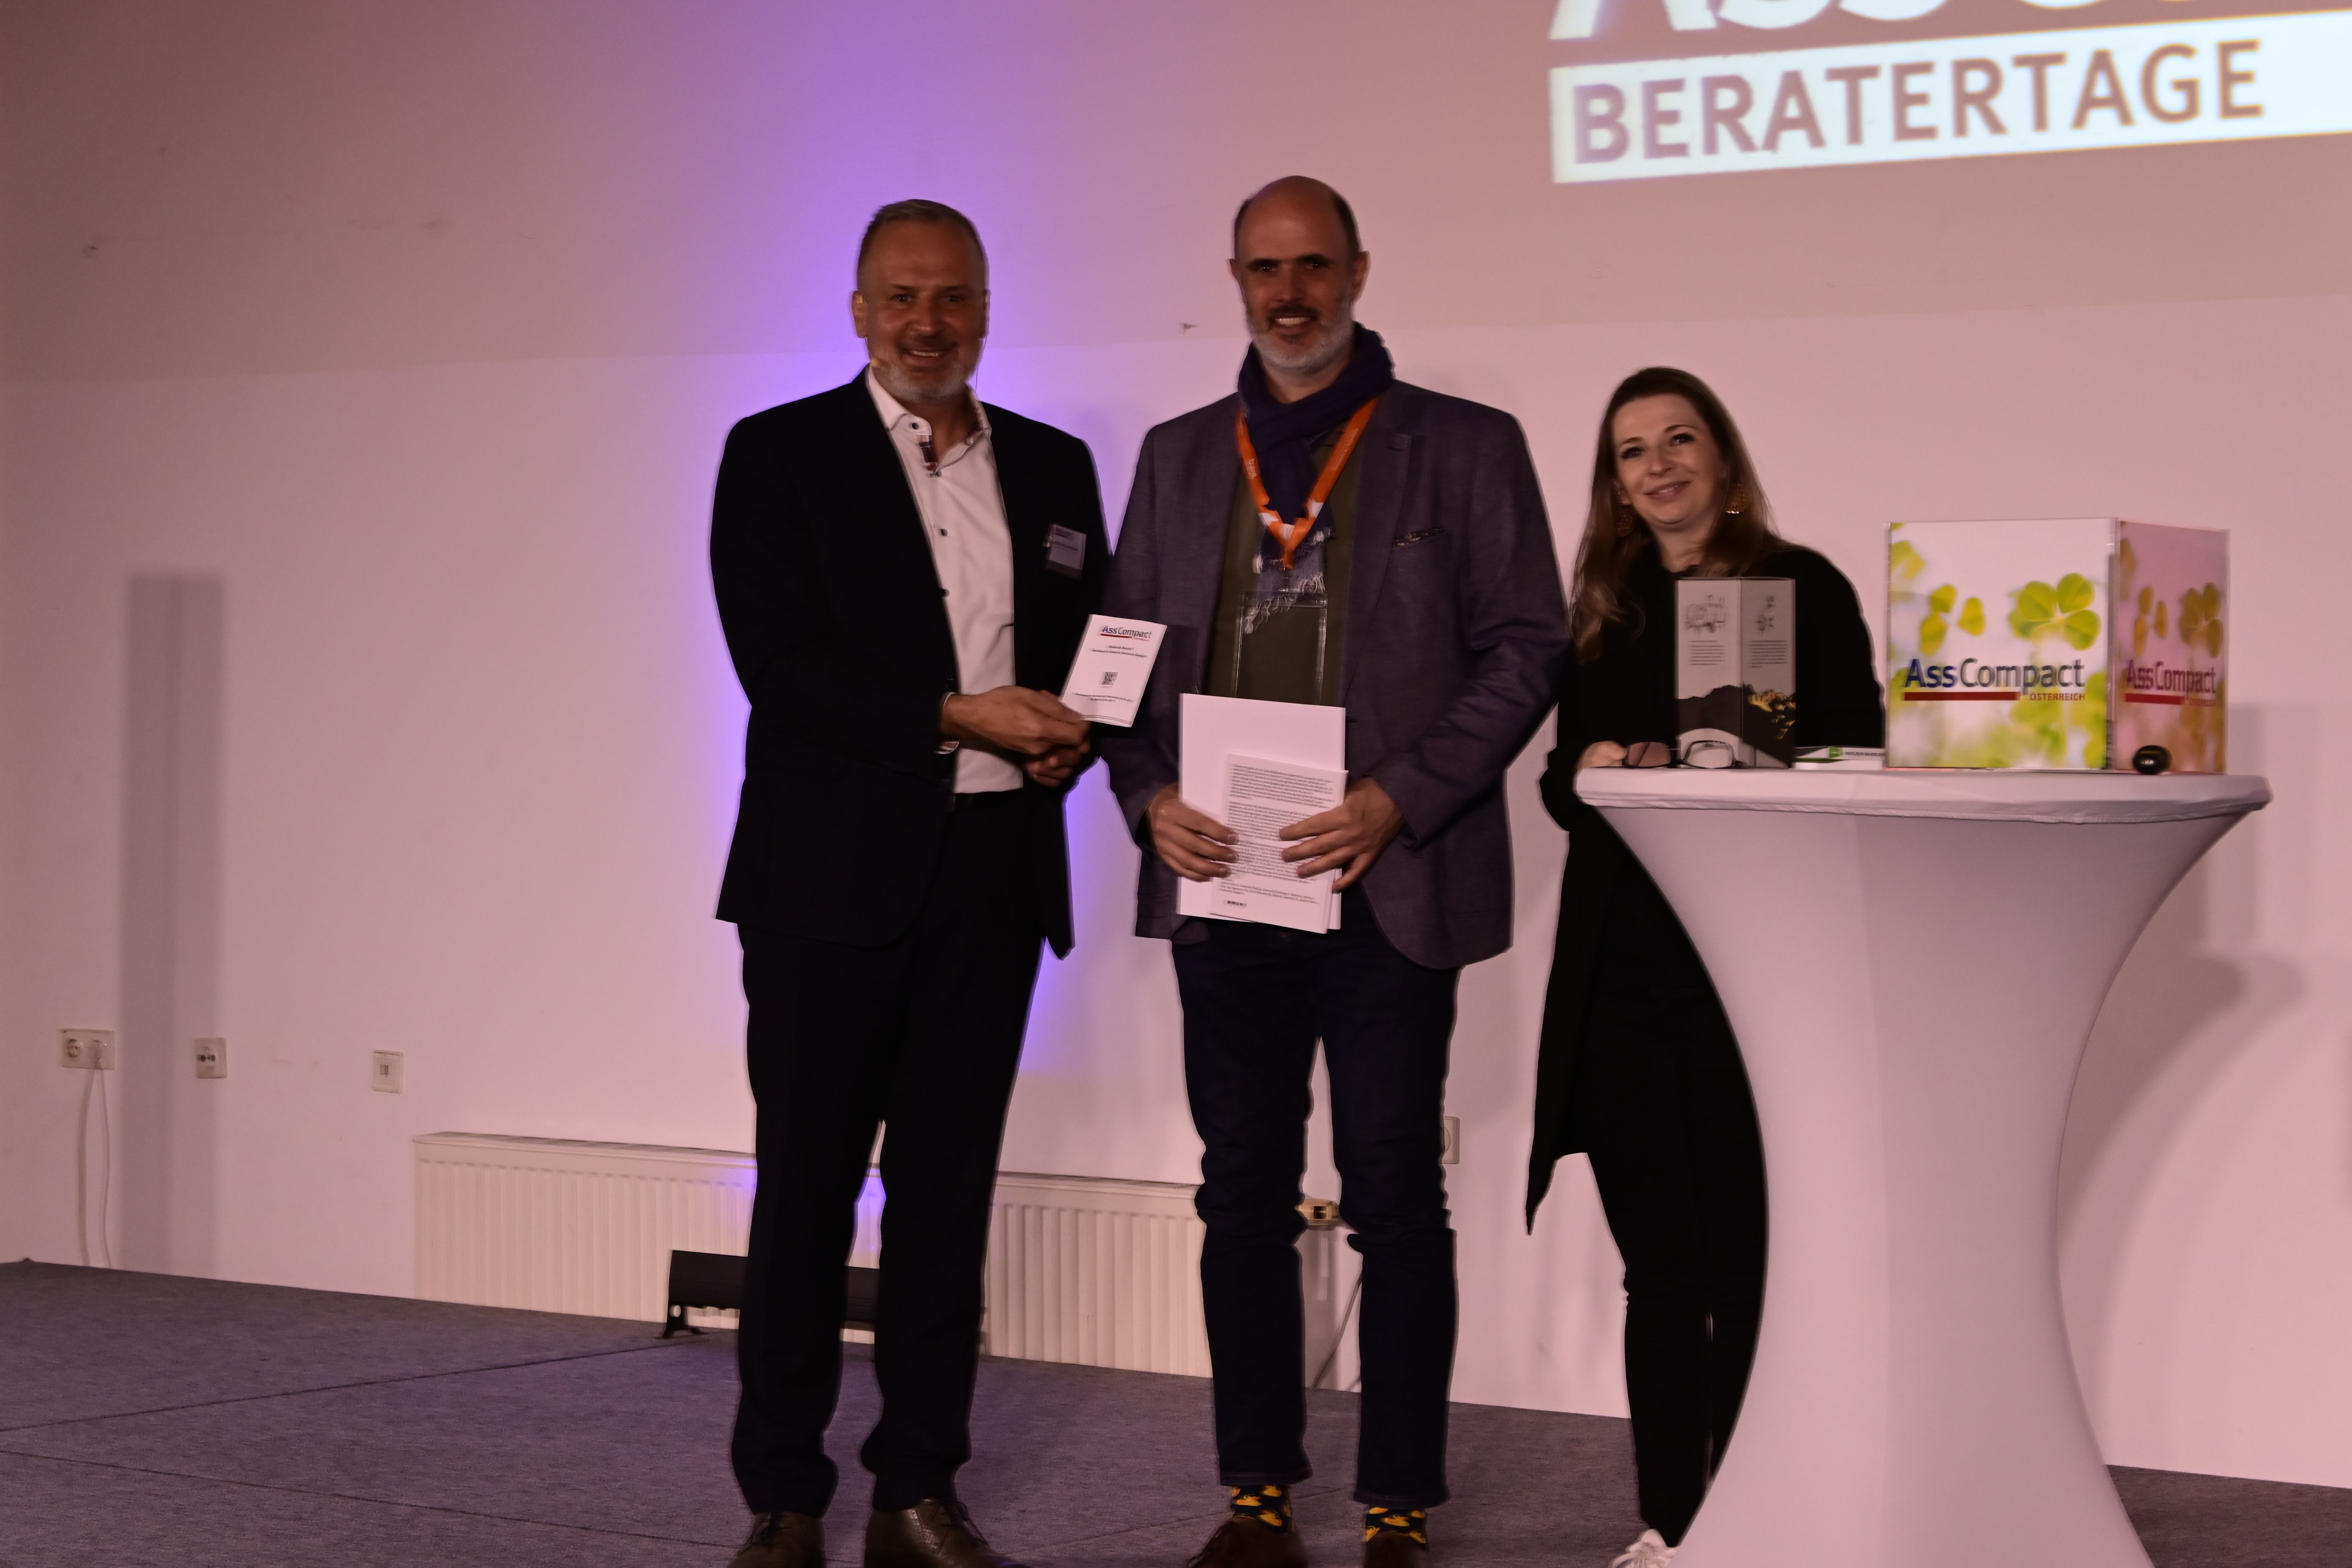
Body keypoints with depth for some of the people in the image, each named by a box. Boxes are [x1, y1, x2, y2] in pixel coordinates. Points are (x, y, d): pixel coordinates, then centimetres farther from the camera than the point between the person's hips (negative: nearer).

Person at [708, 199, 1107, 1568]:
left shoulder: (1054, 468, 13)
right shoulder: (781, 456, 0)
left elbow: (1096, 652, 18)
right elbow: (780, 669, -10)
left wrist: (1068, 737, -5)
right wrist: (957, 719, -17)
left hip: (993, 876, 4)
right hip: (834, 876, -4)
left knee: (950, 1192, 7)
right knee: (807, 1192, 1)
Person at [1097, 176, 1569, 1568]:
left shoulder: (1465, 449, 2)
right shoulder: (1181, 458, 14)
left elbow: (1525, 645, -2)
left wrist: (1397, 801, -13)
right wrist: (1151, 797, -3)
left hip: (1389, 889, -4)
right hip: (1224, 883, 4)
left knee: (1397, 1202, -1)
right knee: (1245, 1196, 8)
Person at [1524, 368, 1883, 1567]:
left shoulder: (1801, 587, 1)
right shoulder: (1601, 611, 15)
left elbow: (1851, 761, -4)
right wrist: (1586, 773, -5)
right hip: (1621, 974, 4)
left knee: (1747, 1259, -3)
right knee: (1659, 1264, 8)